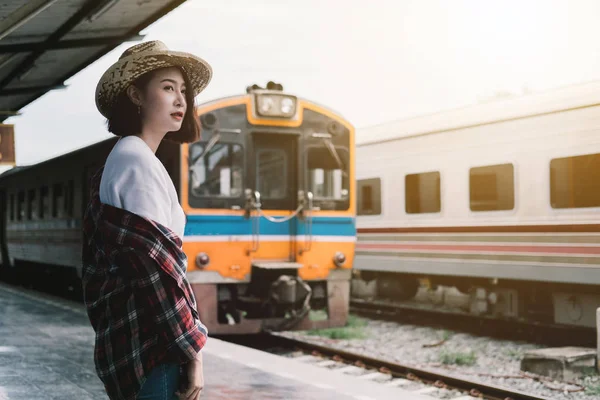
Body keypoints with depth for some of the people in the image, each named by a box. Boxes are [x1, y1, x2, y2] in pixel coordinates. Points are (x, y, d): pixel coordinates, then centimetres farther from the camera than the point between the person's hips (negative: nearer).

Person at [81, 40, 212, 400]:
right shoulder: (139, 161, -13)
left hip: (126, 336, 10)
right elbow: (155, 266, -20)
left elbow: (98, 259, 19)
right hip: (149, 345, -10)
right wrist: (192, 351, -17)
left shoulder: (119, 161, 17)